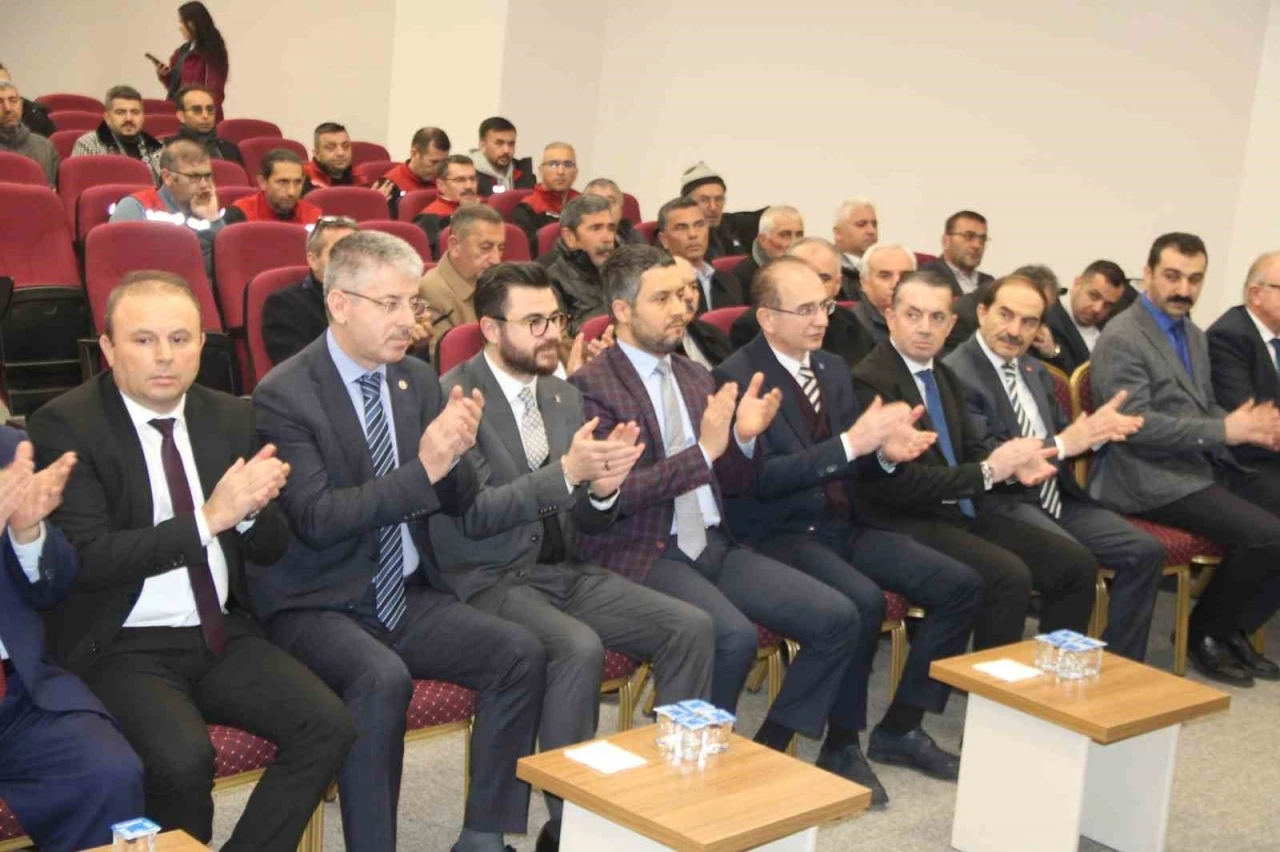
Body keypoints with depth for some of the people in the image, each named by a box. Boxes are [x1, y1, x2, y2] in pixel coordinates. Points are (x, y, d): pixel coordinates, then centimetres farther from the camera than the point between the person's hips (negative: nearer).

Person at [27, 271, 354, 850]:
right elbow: (88, 559, -18)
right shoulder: (65, 426, -9)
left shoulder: (231, 417, 7)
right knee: (182, 760, -30)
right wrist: (210, 518, -24)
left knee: (329, 726, -15)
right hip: (119, 647, -5)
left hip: (221, 634, 5)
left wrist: (250, 508, -15)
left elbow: (270, 549, 9)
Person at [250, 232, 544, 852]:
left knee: (522, 654, -13)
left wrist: (455, 452, -14)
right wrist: (422, 468, -28)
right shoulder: (283, 395, -11)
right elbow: (315, 518, -21)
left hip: (406, 596, 6)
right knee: (382, 678, -34)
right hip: (316, 607, -6)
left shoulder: (418, 380, 7)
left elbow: (458, 502, 9)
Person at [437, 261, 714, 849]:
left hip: (565, 570, 7)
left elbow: (583, 523, 11)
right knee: (580, 648, -33)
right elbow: (474, 514, -19)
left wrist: (603, 489, -13)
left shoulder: (563, 394, 10)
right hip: (491, 580, -7)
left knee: (691, 627, -12)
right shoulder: (454, 398, -11)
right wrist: (566, 471, -27)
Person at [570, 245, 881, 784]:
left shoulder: (695, 377, 16)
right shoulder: (592, 386, -7)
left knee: (838, 619, -7)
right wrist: (703, 451, -21)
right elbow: (610, 494, -17)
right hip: (643, 554, -7)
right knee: (734, 635, -32)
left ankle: (766, 752, 7)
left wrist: (744, 438, -4)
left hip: (713, 546, 7)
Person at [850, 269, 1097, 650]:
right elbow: (897, 481, -21)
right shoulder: (869, 382, -15)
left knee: (1076, 564, -2)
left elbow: (970, 450, 16)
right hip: (909, 523, -9)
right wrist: (987, 471, -17)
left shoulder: (944, 376, 14)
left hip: (966, 511, 9)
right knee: (1009, 577, -28)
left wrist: (1011, 466, -8)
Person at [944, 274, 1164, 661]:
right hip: (1002, 503, -9)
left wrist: (1094, 429, -6)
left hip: (1055, 496, 9)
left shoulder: (1034, 371, 18)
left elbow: (1059, 434, 17)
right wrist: (1062, 445, -24)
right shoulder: (956, 373, -12)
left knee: (1145, 551, -3)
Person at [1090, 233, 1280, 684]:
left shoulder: (1193, 335, 17)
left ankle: (1235, 629, 12)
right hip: (1155, 478, -9)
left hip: (1208, 465, 9)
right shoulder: (1120, 339, -11)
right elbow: (1134, 423, -20)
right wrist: (1224, 430, -20)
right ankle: (1204, 632, 2)